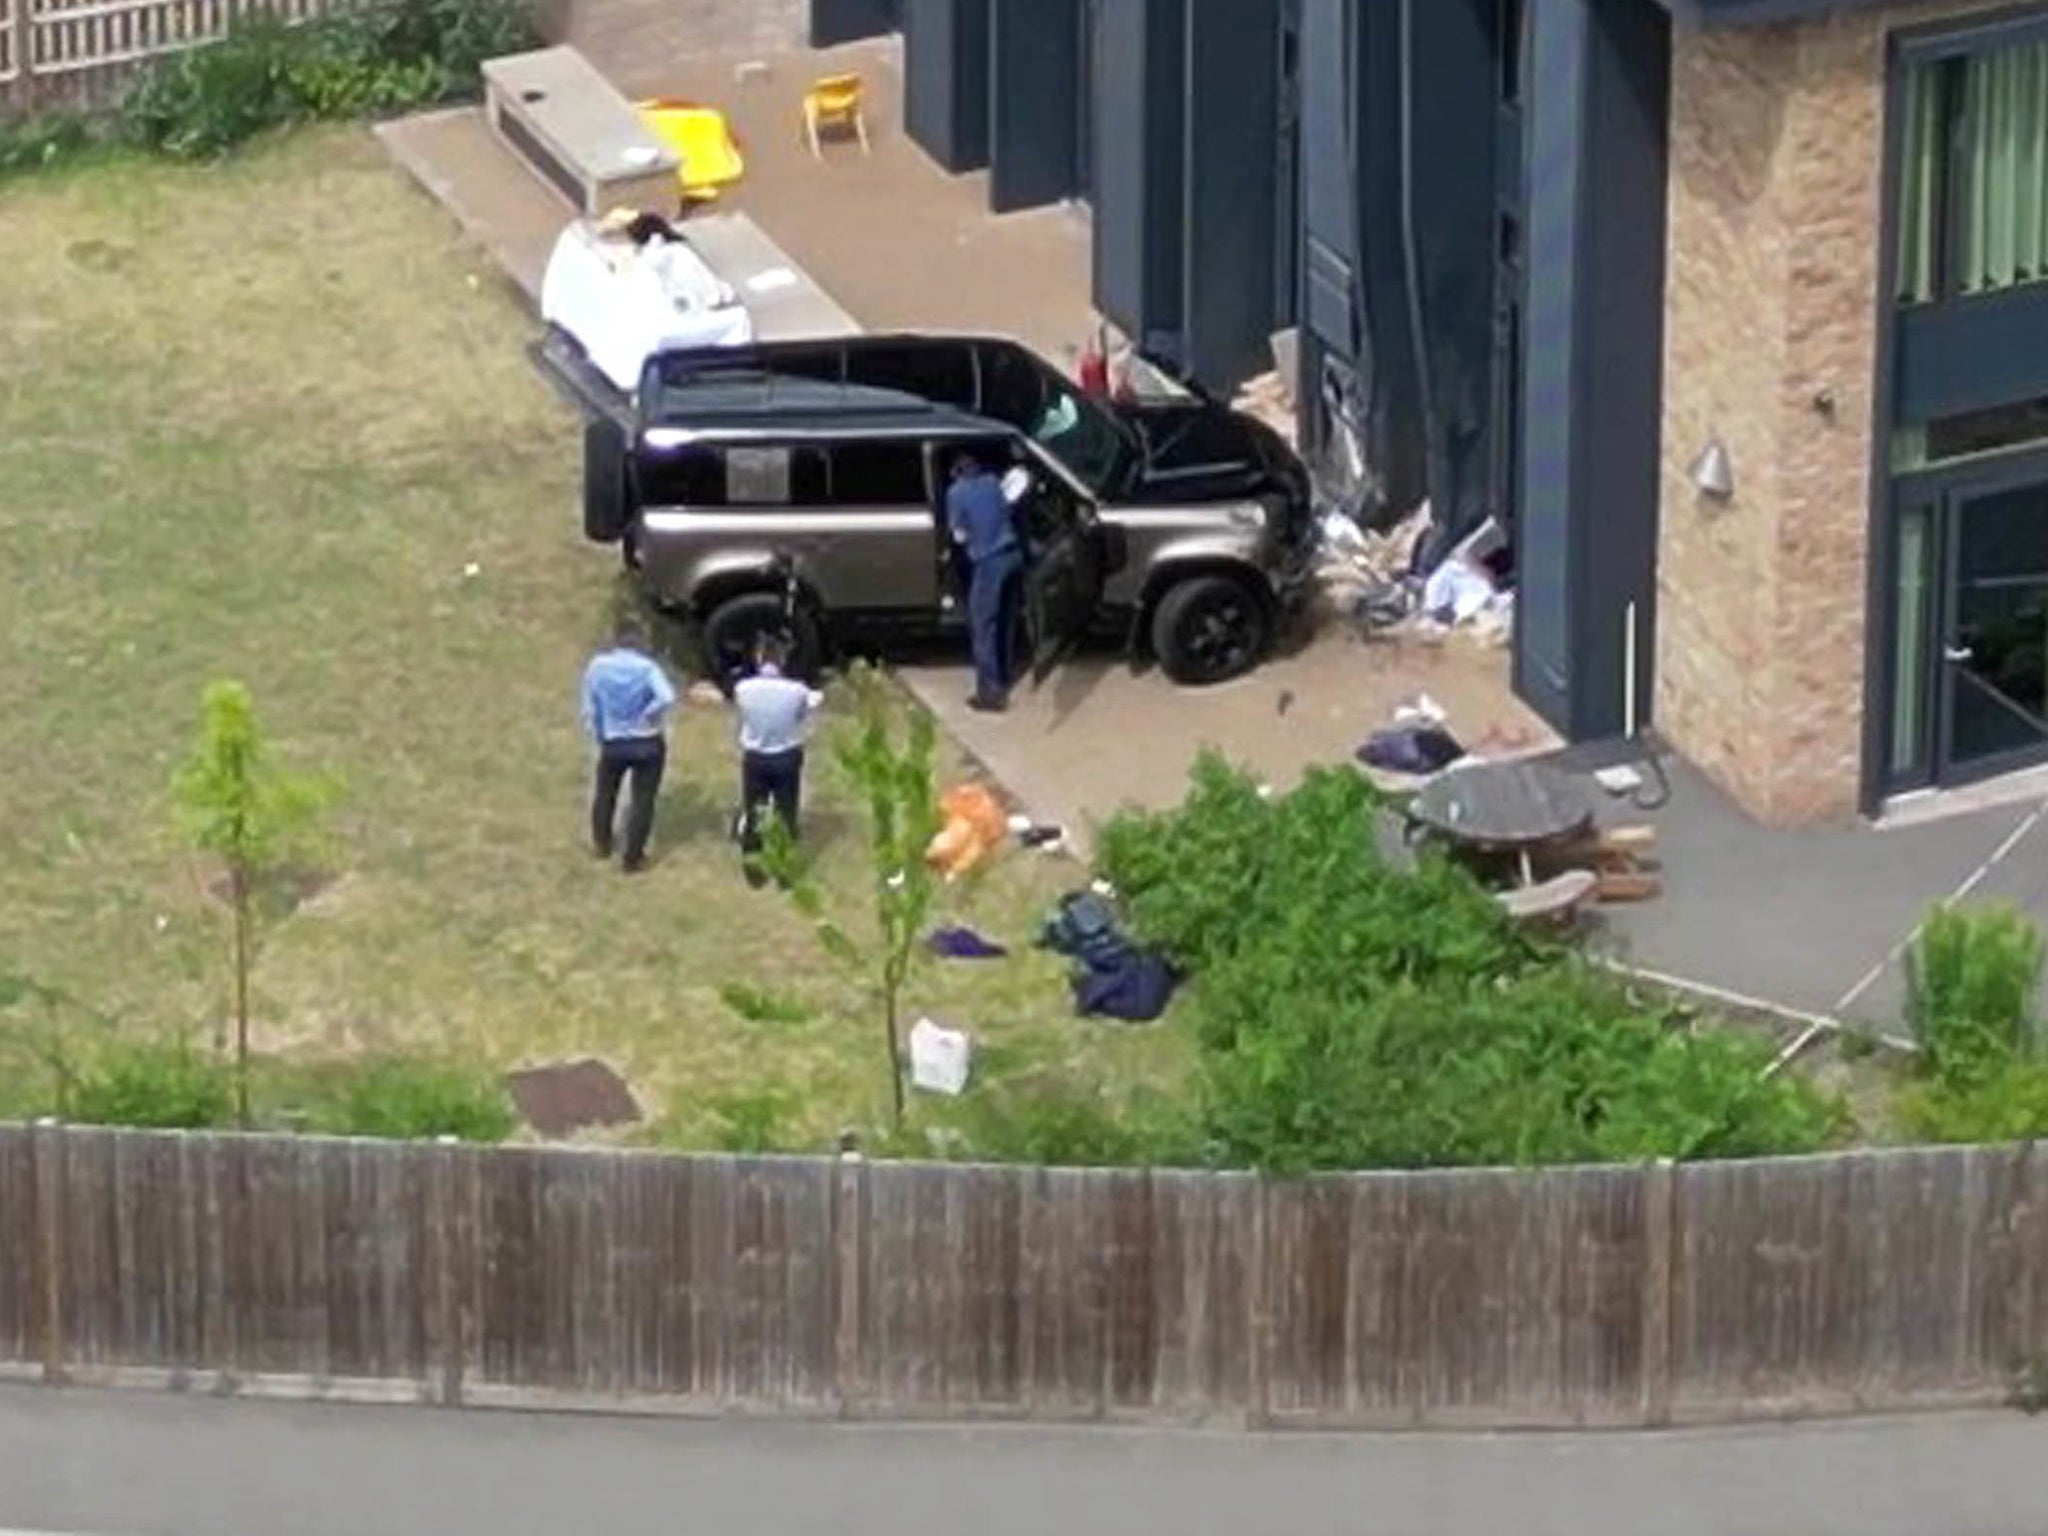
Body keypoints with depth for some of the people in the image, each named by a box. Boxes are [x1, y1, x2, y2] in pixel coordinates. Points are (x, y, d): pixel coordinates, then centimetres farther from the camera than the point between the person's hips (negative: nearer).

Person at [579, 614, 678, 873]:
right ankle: (632, 857, 17)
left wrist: (598, 736, 11)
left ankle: (601, 844, 42)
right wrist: (647, 717, -15)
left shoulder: (598, 666, -9)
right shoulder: (646, 667, -17)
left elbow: (590, 710, -3)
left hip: (613, 743, 3)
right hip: (647, 744, -3)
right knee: (642, 800, 11)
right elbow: (667, 698, -33)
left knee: (605, 792, 26)